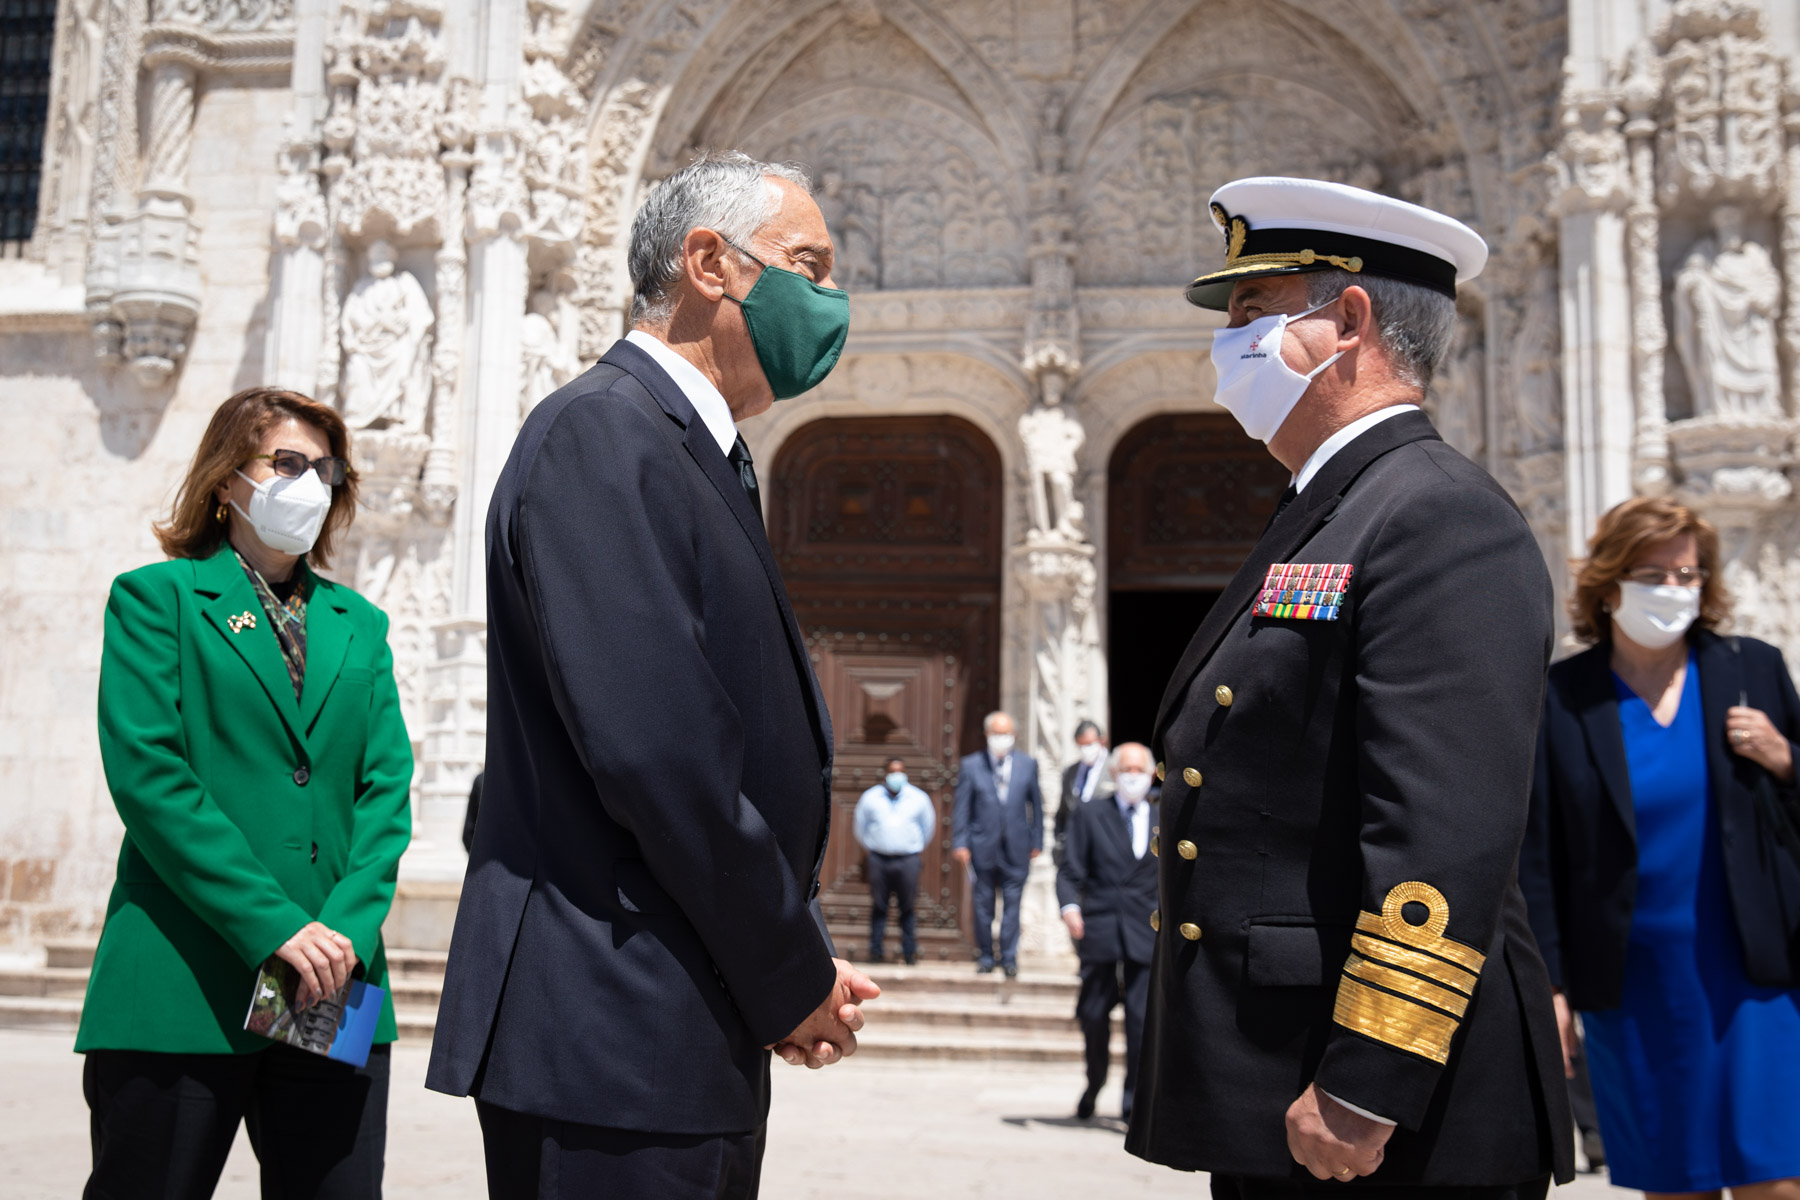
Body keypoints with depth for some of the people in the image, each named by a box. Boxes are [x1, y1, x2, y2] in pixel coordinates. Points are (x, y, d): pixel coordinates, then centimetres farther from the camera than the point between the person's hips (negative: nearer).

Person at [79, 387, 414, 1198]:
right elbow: (146, 773, -8)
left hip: (333, 988, 4)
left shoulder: (357, 622, 17)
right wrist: (274, 927, -15)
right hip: (183, 980, -3)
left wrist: (348, 925, -9)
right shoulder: (155, 597, 4)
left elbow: (387, 785, 8)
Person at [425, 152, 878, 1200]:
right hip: (615, 1041, -9)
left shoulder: (703, 457, 17)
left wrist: (801, 971, 5)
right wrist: (793, 978, -12)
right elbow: (653, 752, -22)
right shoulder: (602, 431, -13)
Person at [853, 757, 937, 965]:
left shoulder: (918, 798, 4)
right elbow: (861, 827, 17)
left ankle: (910, 951, 7)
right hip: (879, 859, 0)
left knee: (908, 906, 0)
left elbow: (928, 825, 18)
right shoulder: (870, 798, 4)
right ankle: (875, 950, 9)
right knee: (878, 906, 2)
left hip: (908, 859, 0)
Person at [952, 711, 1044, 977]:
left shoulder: (1027, 764, 4)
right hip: (983, 846, 0)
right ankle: (985, 956, 19)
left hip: (1016, 847, 0)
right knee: (983, 903, 7)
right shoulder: (971, 765, 0)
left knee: (1012, 902, 0)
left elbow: (1035, 804, 8)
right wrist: (959, 843, -5)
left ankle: (1009, 957, 8)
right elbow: (961, 807, 0)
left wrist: (1037, 841, 5)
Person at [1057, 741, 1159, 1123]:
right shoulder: (1090, 814, 5)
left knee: (1142, 1019, -6)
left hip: (1146, 933, 1)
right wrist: (1069, 905, -17)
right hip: (1099, 928, -1)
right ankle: (1094, 1084, 30)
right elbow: (1071, 869, 0)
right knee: (1093, 1014, 7)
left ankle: (1133, 1100, 4)